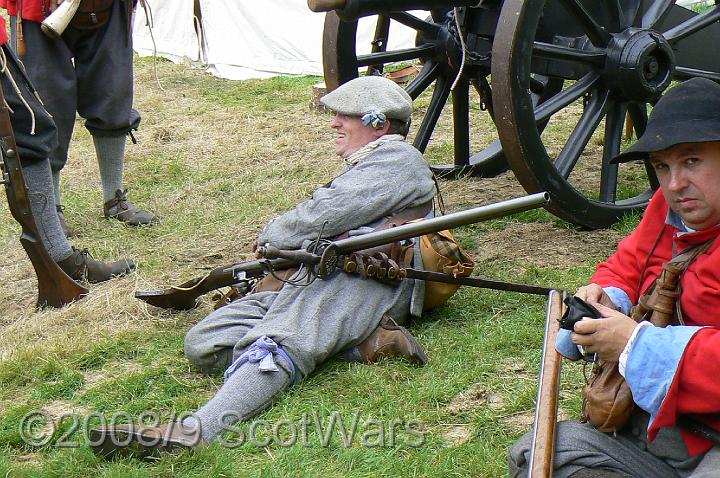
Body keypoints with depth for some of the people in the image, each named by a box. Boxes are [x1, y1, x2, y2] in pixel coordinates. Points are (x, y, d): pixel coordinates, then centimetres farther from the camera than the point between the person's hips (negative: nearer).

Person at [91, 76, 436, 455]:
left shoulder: (398, 158, 6)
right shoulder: (364, 167, 40)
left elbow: (323, 217, -8)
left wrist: (271, 235, 9)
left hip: (362, 281, -10)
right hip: (309, 279, 10)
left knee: (272, 348, -35)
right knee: (202, 344, -12)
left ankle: (196, 430, -58)